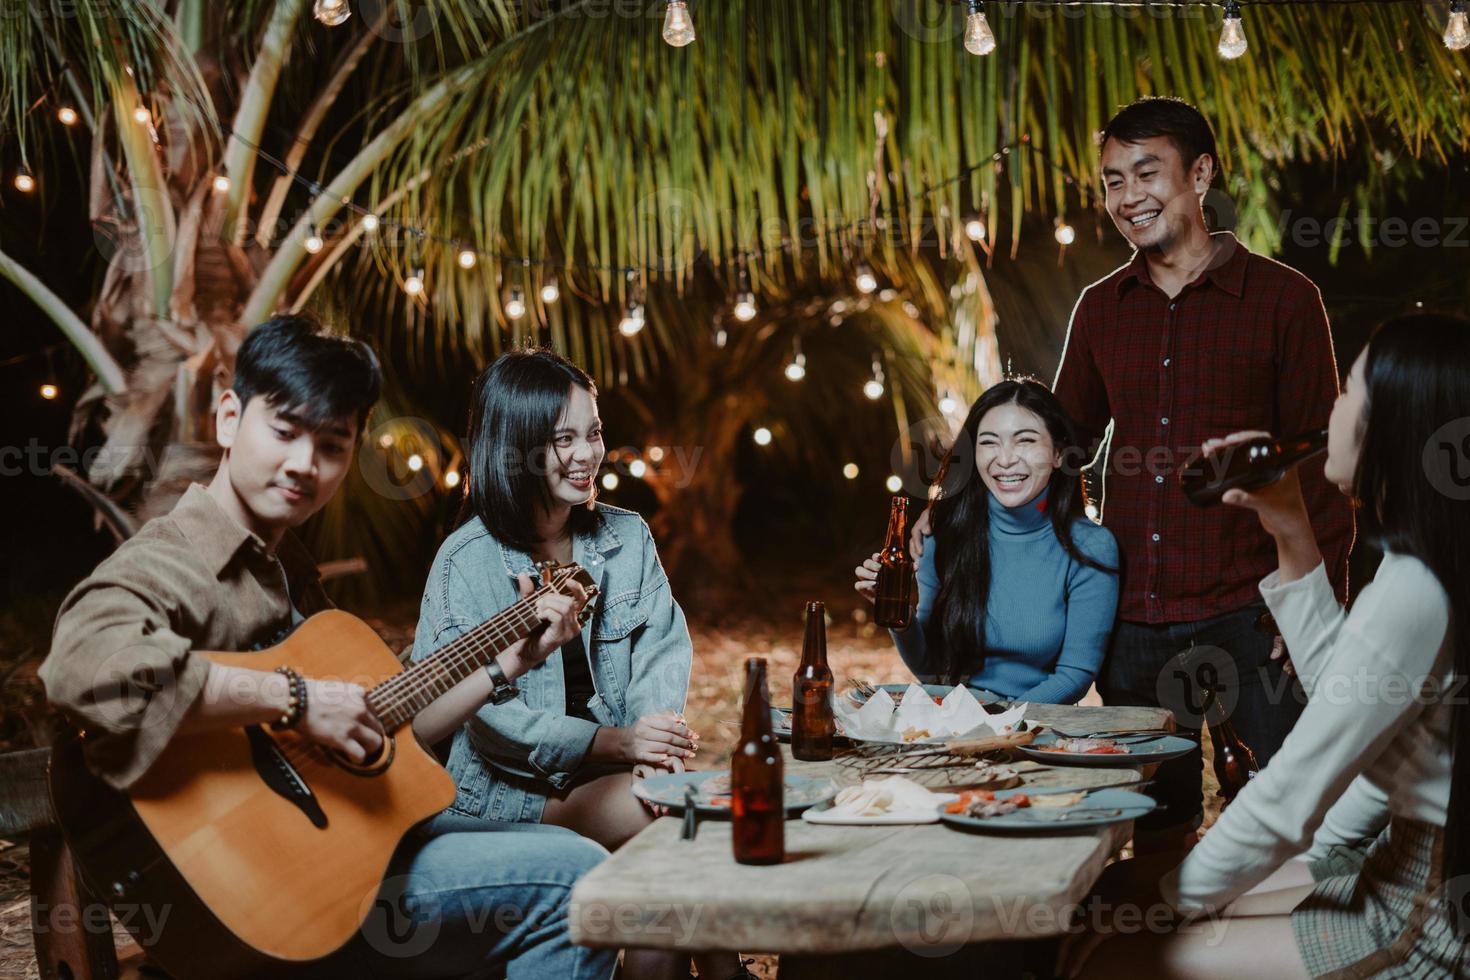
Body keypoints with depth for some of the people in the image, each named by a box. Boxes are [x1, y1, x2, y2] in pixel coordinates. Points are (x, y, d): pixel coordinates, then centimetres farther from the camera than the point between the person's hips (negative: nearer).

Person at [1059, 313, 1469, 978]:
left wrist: (1176, 894, -6)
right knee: (1121, 885, 12)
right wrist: (1294, 540, 12)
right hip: (1403, 879, 10)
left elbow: (1291, 799, -21)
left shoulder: (1411, 593, -23)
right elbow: (1338, 693, 19)